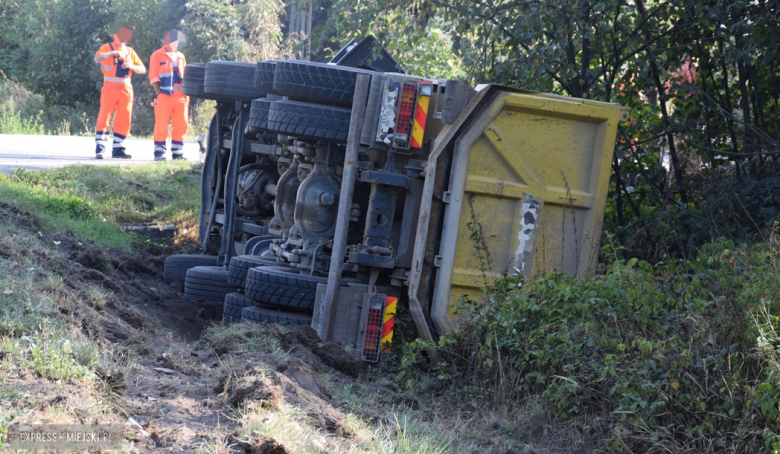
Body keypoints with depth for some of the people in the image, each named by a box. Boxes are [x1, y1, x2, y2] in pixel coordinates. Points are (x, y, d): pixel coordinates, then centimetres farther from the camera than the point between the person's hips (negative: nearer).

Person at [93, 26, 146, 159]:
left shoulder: (130, 51, 16)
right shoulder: (107, 48, 4)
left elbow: (142, 69, 12)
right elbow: (97, 58, -18)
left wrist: (131, 66, -7)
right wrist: (113, 53, -26)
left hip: (126, 89, 5)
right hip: (110, 88, -5)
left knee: (124, 120, 5)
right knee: (104, 118, -8)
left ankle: (118, 149, 12)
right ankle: (99, 149, -10)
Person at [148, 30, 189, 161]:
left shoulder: (180, 56, 18)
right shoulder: (157, 56, 3)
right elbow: (154, 78, -2)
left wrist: (186, 94, 8)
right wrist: (159, 94, -12)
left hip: (180, 97, 5)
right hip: (164, 96, -5)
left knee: (180, 126, 3)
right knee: (161, 126, -5)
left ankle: (177, 153, 11)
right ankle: (159, 153, -2)